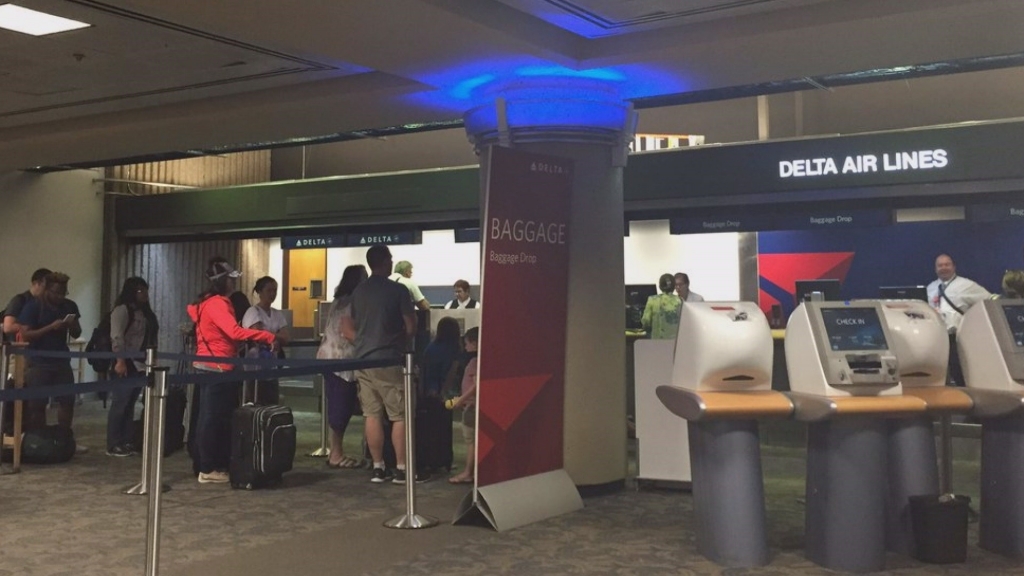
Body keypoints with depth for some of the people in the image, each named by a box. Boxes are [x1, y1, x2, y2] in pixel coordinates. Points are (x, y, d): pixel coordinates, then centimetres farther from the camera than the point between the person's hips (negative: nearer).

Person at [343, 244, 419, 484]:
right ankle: (401, 469, 1)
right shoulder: (397, 290, -8)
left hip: (363, 360, 5)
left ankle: (378, 467, 11)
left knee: (372, 415, 7)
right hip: (389, 360, -5)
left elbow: (346, 328, 10)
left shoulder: (357, 291, 8)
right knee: (399, 415, 1)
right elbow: (411, 327, -6)